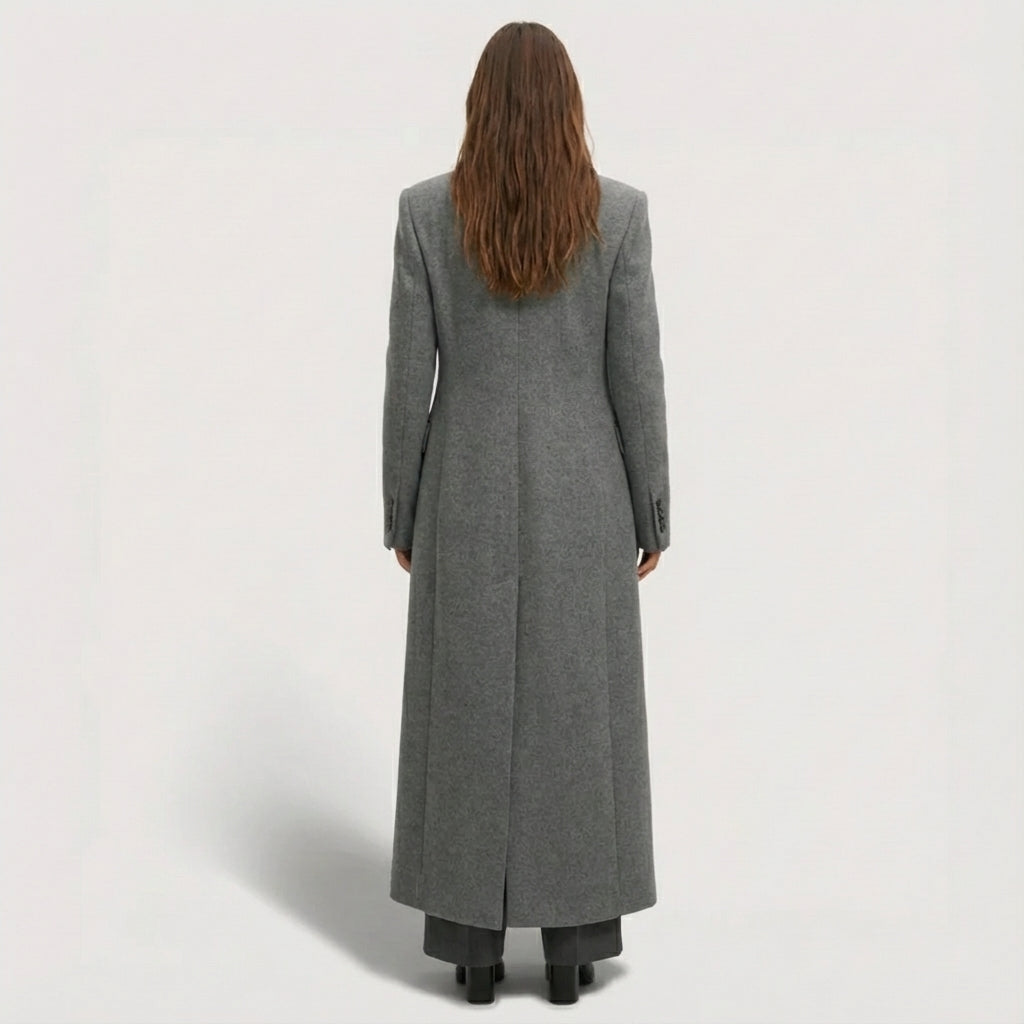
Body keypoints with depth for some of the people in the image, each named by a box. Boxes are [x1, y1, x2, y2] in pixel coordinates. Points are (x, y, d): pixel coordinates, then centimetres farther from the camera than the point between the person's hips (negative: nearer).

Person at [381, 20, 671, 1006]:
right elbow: (637, 372, -5)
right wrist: (653, 510, 5)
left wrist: (400, 511, 6)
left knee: (468, 712, 9)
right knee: (577, 711, 9)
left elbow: (407, 372, -4)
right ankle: (571, 947, 16)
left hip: (468, 491, 0)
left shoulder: (425, 209, -5)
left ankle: (475, 944, 15)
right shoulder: (618, 210, -6)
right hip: (580, 493, 0)